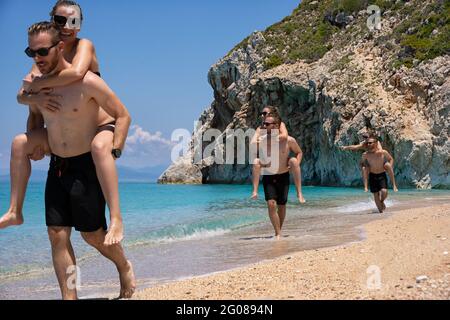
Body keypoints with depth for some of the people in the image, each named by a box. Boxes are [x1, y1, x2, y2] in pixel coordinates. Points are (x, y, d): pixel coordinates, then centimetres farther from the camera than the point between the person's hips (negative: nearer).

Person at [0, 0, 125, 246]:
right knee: (20, 143, 2)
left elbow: (77, 72, -37)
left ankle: (116, 219, -42)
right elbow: (21, 96, -2)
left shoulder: (84, 46, -13)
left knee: (100, 147, -41)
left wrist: (38, 83, -24)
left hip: (102, 126, -7)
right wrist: (36, 98, -26)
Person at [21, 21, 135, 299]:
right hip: (56, 167, 6)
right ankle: (69, 297, 8)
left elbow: (123, 116, -10)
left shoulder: (87, 82, -17)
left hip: (87, 166, -5)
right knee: (57, 235, 1)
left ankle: (124, 267, 33)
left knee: (92, 234, 4)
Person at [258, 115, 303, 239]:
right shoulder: (261, 140, -6)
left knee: (281, 206, 10)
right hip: (268, 177, 0)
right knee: (271, 204, -16)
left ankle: (279, 231, 31)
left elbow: (299, 152, 8)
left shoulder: (288, 140, -9)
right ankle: (278, 234, -13)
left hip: (283, 177, 0)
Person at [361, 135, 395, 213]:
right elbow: (362, 162, 10)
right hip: (372, 176, 2)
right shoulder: (365, 155, -12)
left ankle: (382, 202, 16)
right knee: (375, 194, 3)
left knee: (384, 192, -19)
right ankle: (381, 210, 20)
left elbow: (391, 159, 5)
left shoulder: (383, 153, -16)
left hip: (382, 175, -1)